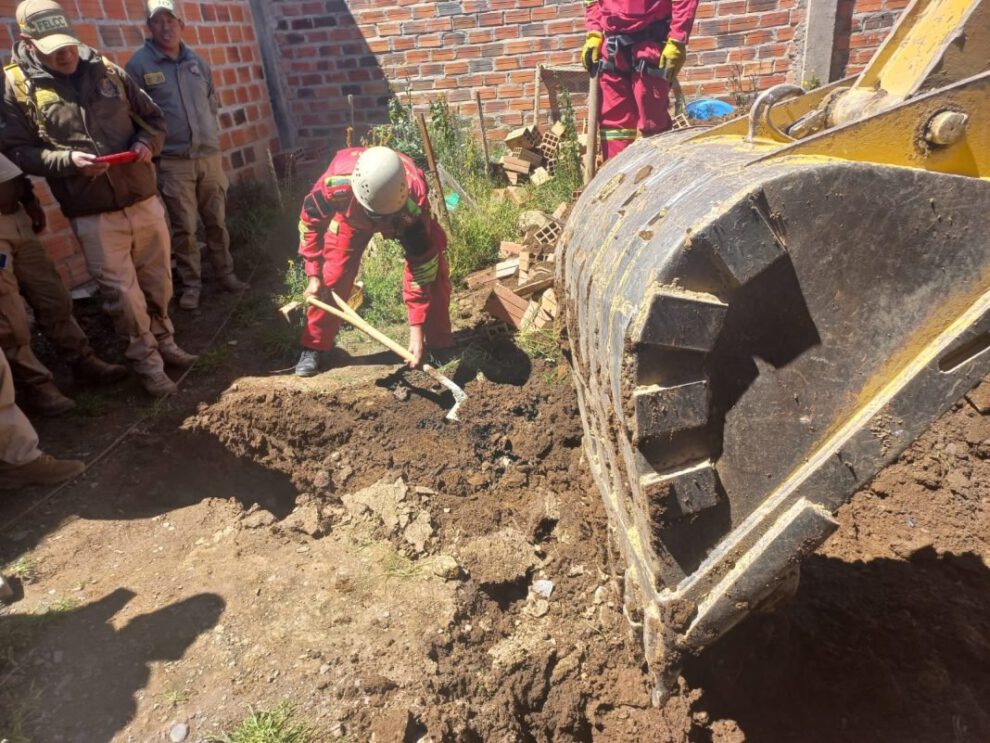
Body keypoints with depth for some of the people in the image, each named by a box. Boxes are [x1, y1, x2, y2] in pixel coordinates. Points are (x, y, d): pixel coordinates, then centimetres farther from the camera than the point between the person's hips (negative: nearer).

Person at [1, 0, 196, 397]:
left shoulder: (105, 69, 5)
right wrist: (68, 160, -20)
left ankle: (164, 341, 36)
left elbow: (153, 118, 13)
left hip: (144, 199, 3)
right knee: (123, 294, 2)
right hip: (93, 215, -3)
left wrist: (147, 144, -8)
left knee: (158, 282, 14)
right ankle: (147, 361, 18)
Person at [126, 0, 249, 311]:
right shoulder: (139, 64, -4)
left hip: (210, 155, 4)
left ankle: (225, 274, 22)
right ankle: (191, 284, 12)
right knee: (184, 228, 0)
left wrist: (211, 134, 14)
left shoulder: (197, 62, 11)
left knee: (217, 221, 9)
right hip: (172, 161, -4)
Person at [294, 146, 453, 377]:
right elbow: (310, 221, -19)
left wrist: (417, 328, -38)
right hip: (352, 214, 1)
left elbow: (420, 267, -38)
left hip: (403, 214, 0)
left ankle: (440, 345, 2)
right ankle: (313, 348, 9)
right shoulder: (336, 184, -43)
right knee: (332, 277, -9)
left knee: (434, 271, -15)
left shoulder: (414, 202, -45)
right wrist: (314, 275, -20)